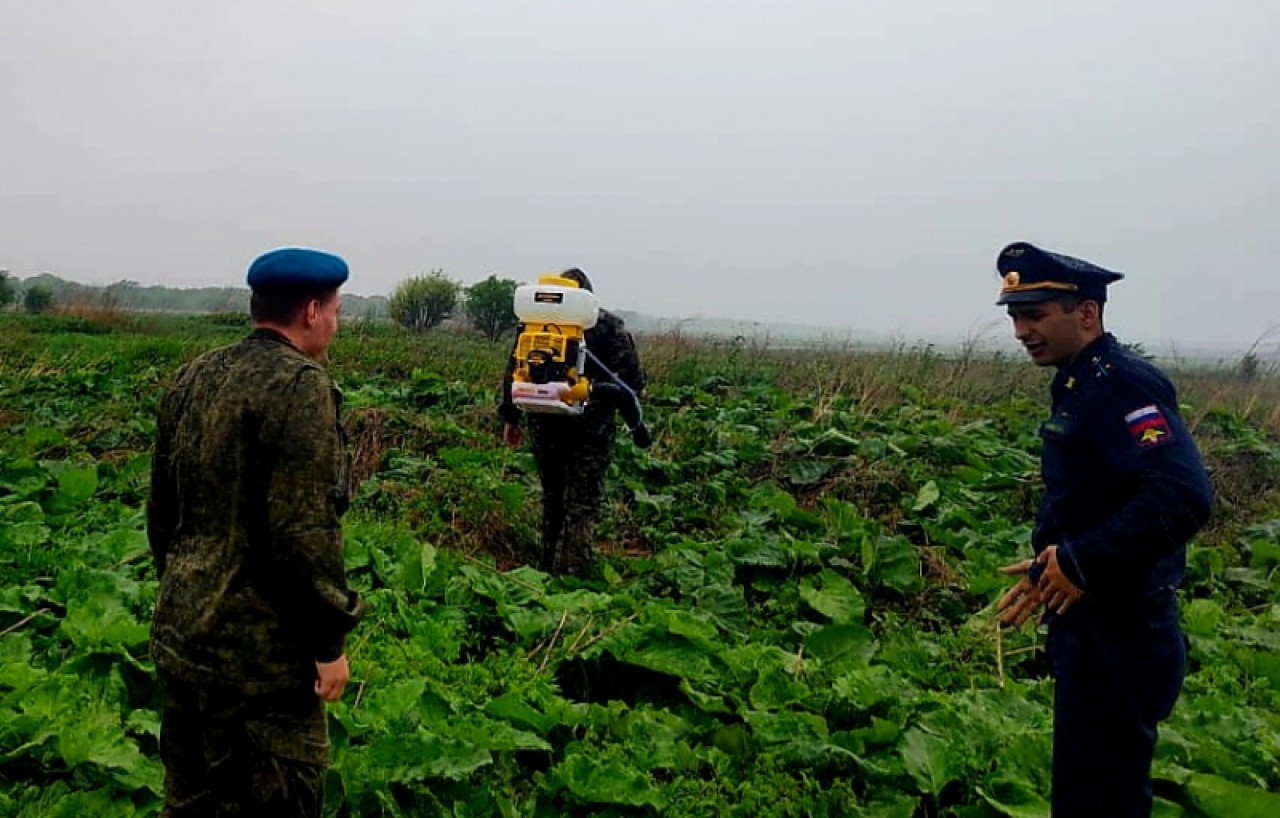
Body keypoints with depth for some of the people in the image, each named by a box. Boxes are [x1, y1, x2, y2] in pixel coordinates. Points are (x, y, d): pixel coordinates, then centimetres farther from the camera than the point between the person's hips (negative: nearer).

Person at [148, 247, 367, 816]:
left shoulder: (193, 377, 8)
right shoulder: (301, 385, -17)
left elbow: (161, 511, 15)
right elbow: (303, 533, -22)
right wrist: (329, 641, -12)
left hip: (178, 636, 8)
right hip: (256, 653, -8)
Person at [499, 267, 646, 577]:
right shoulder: (609, 325, -3)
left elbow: (514, 371, 6)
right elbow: (631, 376, -8)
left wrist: (510, 418, 14)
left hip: (545, 424, 3)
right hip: (592, 427, -3)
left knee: (553, 498, 18)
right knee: (582, 504, 1)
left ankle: (549, 566, 28)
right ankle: (570, 572, -4)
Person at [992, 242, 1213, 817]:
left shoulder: (1122, 383, -19)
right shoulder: (1082, 384, 11)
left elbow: (1182, 495, -32)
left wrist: (1081, 564, -27)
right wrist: (1048, 569, 14)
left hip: (1118, 640, -10)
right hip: (1093, 629, 10)